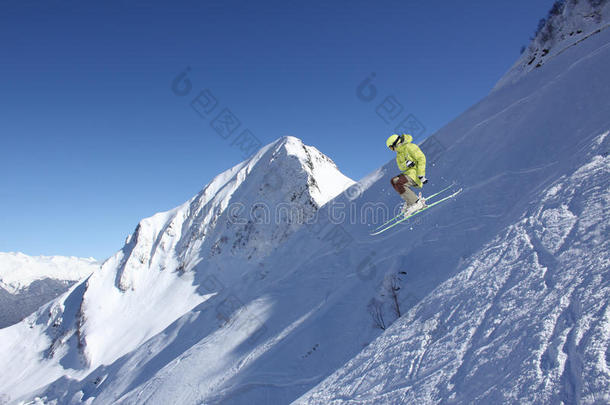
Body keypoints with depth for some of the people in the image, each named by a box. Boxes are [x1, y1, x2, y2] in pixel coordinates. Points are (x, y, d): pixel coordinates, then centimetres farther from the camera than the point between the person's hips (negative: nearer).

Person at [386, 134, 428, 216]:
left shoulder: (409, 147, -12)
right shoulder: (399, 154, 17)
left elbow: (422, 159, -17)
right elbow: (401, 167, 9)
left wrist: (421, 175, -23)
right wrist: (406, 164, -17)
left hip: (415, 173, -10)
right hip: (408, 172, 10)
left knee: (398, 184, -23)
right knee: (394, 180, 11)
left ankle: (417, 203, -23)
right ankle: (410, 200, 5)